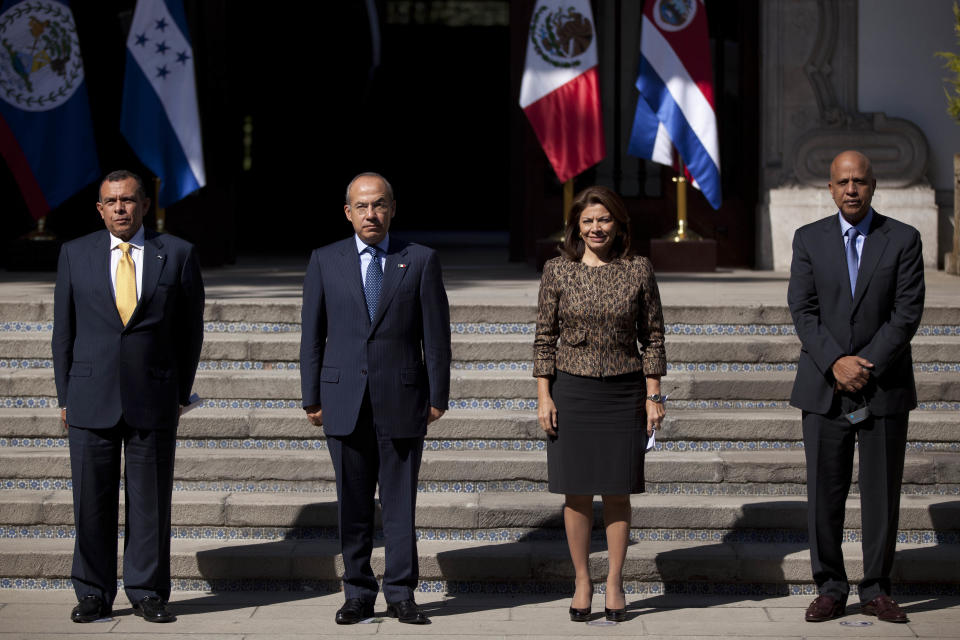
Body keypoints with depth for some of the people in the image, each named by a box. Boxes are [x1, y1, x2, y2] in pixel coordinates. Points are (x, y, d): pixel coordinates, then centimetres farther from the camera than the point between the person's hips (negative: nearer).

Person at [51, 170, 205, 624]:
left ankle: (147, 593, 13)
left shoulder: (177, 255, 4)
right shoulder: (75, 254, 7)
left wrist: (181, 393, 6)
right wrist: (65, 396, 5)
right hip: (92, 399, 1)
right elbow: (64, 330, 9)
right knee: (92, 500, 3)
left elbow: (190, 330, 8)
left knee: (151, 500, 3)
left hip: (154, 399, -1)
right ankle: (93, 595, 12)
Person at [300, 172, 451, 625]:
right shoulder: (325, 261, 7)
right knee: (353, 505, 5)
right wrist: (311, 397, 4)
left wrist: (437, 397, -1)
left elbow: (436, 334, 3)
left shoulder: (420, 261, 4)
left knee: (400, 503, 2)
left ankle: (400, 595, 10)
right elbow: (313, 335, 8)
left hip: (401, 400, -1)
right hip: (345, 401, 1)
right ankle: (358, 595, 14)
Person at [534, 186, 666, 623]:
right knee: (577, 493, 3)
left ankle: (615, 583, 14)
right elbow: (544, 338, 3)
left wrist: (654, 395, 0)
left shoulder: (638, 271, 1)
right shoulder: (557, 272, 2)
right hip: (572, 390, 0)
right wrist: (544, 397, -3)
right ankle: (582, 583, 14)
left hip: (624, 392, 0)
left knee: (617, 492, 4)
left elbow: (653, 337, 4)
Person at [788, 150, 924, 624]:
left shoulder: (903, 240, 1)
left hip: (885, 387, -1)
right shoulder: (809, 239, 6)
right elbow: (802, 309, -1)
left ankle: (876, 590, 13)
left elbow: (908, 312, -5)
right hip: (823, 387, 1)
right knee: (824, 493, 1)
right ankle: (830, 589, 11)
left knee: (882, 492, 3)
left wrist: (868, 366, -13)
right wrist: (836, 363, -14)